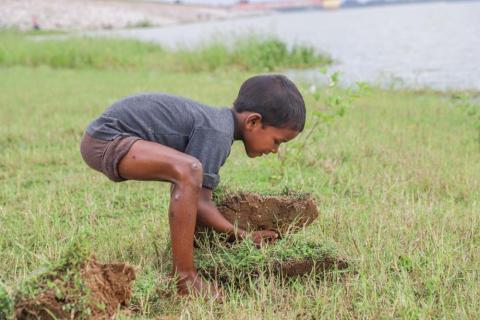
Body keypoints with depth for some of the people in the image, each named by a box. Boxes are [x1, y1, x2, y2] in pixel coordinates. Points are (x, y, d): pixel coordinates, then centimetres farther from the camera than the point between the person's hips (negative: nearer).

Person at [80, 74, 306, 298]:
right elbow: (198, 201, -22)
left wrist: (242, 235, 4)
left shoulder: (218, 120, 9)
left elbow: (200, 197, 7)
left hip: (115, 137, 11)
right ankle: (184, 278, -24)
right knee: (189, 170, -31)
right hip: (104, 140, -11)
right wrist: (240, 235, -13)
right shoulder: (218, 133, -20)